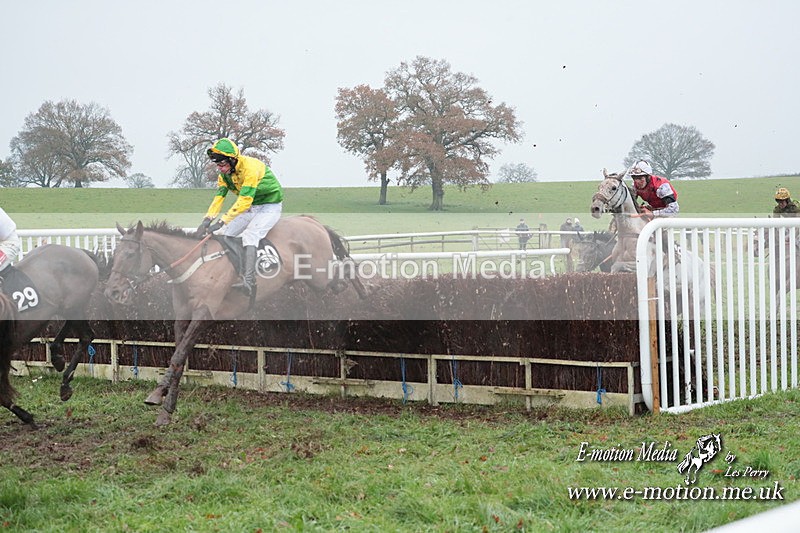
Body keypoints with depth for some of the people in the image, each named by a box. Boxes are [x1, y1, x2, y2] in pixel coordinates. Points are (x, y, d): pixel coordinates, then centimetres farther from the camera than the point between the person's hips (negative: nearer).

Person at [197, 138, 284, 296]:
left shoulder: (250, 167, -29)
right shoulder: (224, 173, -2)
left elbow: (244, 200, -34)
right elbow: (219, 197, -4)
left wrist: (222, 221, -37)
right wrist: (207, 219, -20)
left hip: (270, 207, -9)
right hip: (250, 208, 9)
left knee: (249, 235, -30)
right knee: (222, 235, 1)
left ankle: (248, 281, -41)